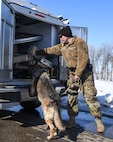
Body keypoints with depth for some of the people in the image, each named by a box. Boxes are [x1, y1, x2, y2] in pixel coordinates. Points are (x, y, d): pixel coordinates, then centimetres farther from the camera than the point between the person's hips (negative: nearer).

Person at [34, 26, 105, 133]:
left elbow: (83, 59, -21)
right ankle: (72, 119, 17)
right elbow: (52, 50, 21)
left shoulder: (79, 42, -15)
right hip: (72, 73, 7)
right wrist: (40, 52, 20)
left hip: (84, 72, -7)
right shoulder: (62, 46, 9)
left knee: (90, 96, -8)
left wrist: (78, 74, -23)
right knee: (71, 96, 6)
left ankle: (99, 121, 2)